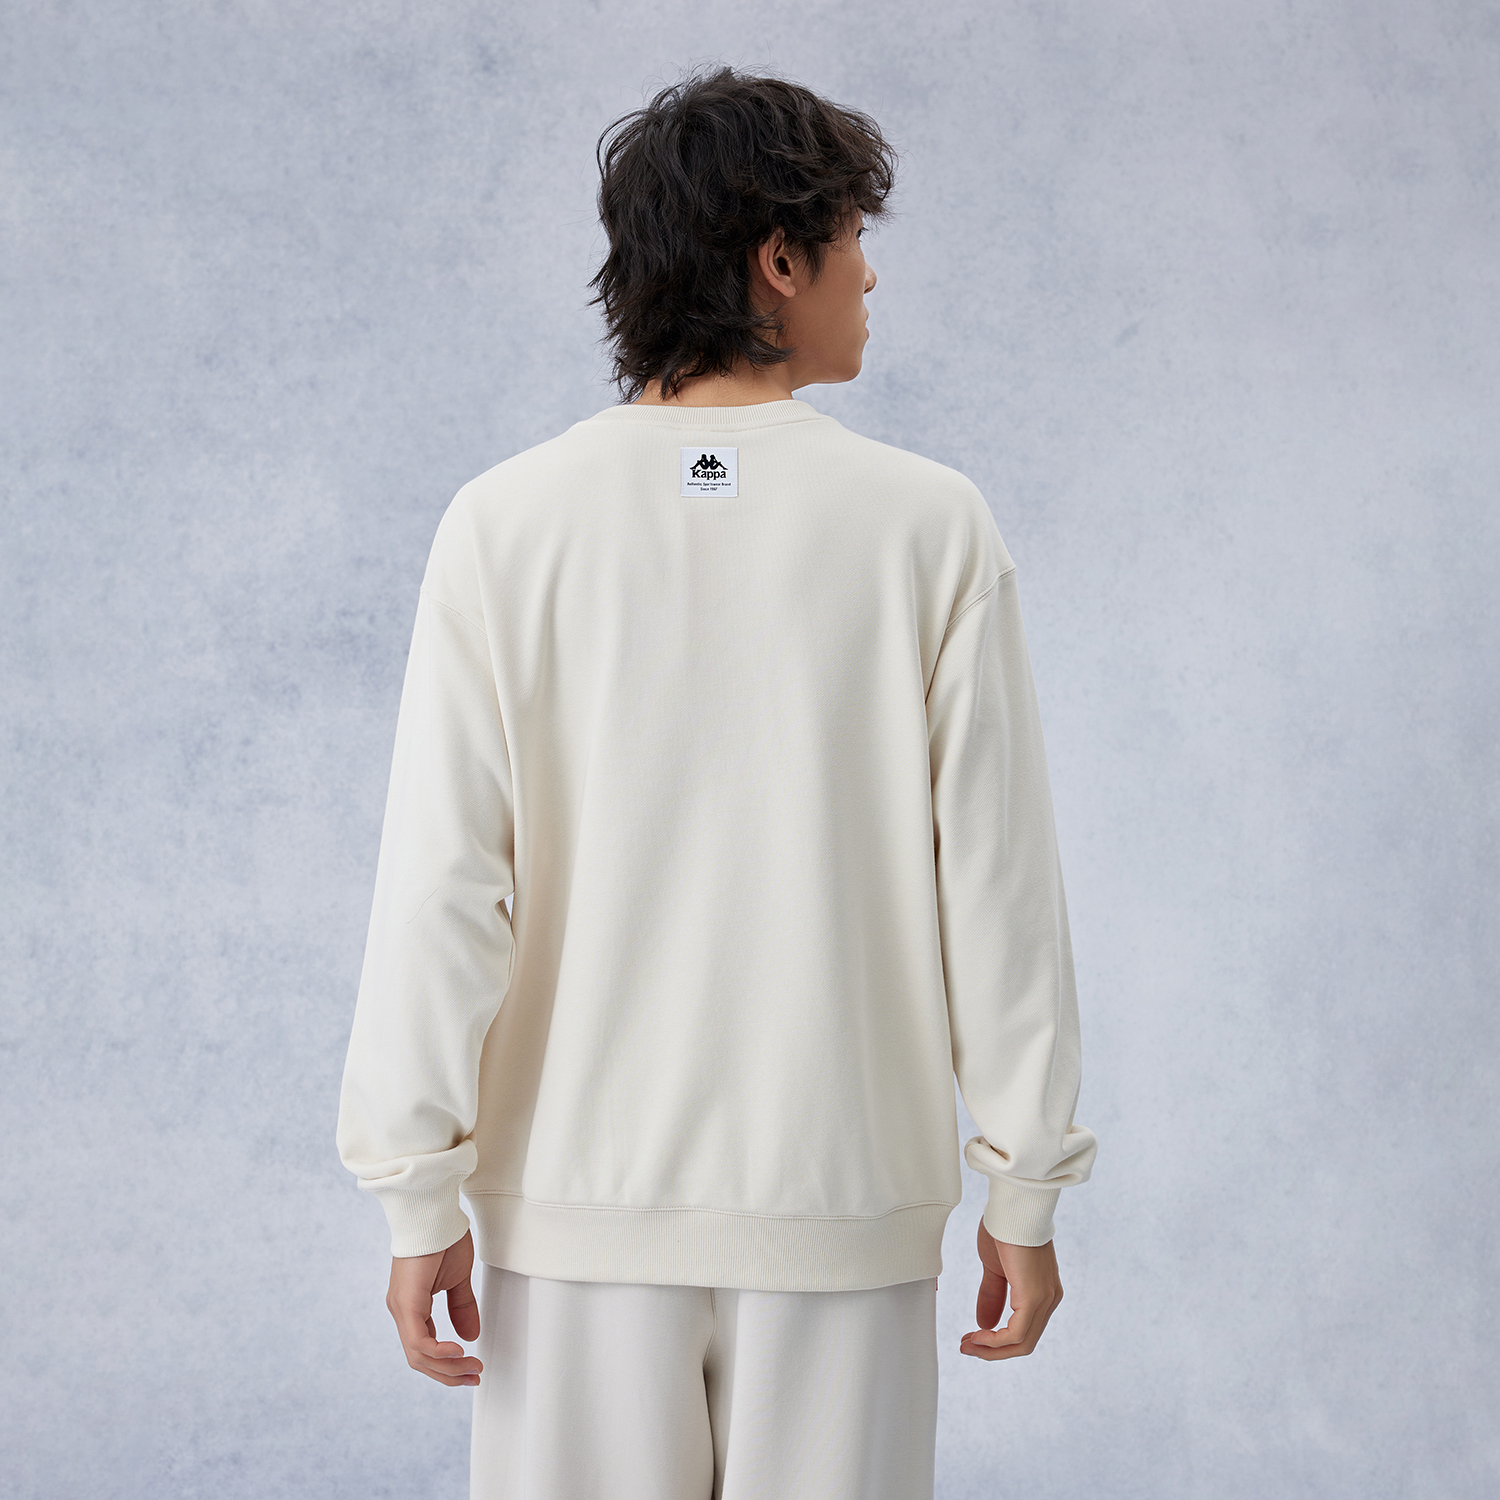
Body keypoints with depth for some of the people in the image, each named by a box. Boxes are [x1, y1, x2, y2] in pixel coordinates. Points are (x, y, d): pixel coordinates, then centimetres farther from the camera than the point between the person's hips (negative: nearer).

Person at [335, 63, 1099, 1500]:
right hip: (844, 1205, 0)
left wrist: (420, 1199, 0)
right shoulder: (927, 527, -7)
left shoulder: (506, 525, -5)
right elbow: (995, 882, -5)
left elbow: (440, 890, -8)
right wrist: (1024, 1192, 4)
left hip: (578, 1205, 1)